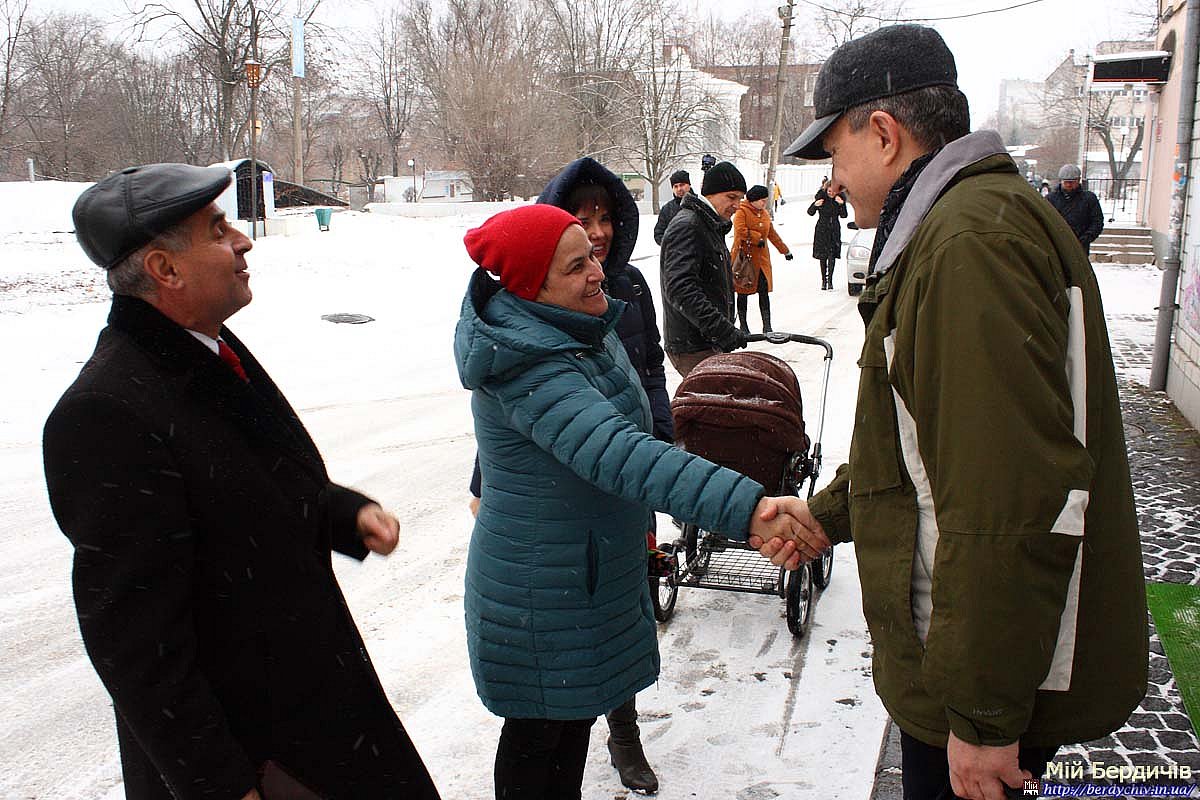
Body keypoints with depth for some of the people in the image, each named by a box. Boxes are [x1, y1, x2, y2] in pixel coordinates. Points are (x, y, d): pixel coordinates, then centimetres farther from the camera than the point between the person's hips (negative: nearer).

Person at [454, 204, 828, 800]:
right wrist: (745, 507, -52)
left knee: (577, 714, 23)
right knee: (538, 733, 11)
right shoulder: (527, 370, -31)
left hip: (597, 568, 9)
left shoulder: (588, 327, 0)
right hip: (539, 590, -9)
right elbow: (621, 456, -44)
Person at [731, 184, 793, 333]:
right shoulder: (741, 211, -8)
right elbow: (740, 230, -24)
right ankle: (743, 325, 15)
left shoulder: (764, 213, 14)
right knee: (743, 292, 4)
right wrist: (758, 238, -16)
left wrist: (785, 250, 27)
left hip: (761, 258, 6)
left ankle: (767, 326, 0)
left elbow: (772, 234, 24)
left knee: (764, 291, -1)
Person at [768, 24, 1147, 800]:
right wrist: (828, 513, 24)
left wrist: (983, 714, -24)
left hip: (1001, 674, -10)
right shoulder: (959, 224, 14)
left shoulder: (974, 238, -22)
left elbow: (1009, 505, -28)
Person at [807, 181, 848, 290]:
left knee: (832, 256, -6)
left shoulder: (840, 198, -1)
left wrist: (841, 204, -18)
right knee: (822, 256, 1)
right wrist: (815, 205, -21)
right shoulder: (821, 197, -6)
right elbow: (810, 213, -2)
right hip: (822, 230, -1)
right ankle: (824, 280, 11)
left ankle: (830, 280, -1)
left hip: (834, 230, 1)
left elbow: (843, 215, -4)